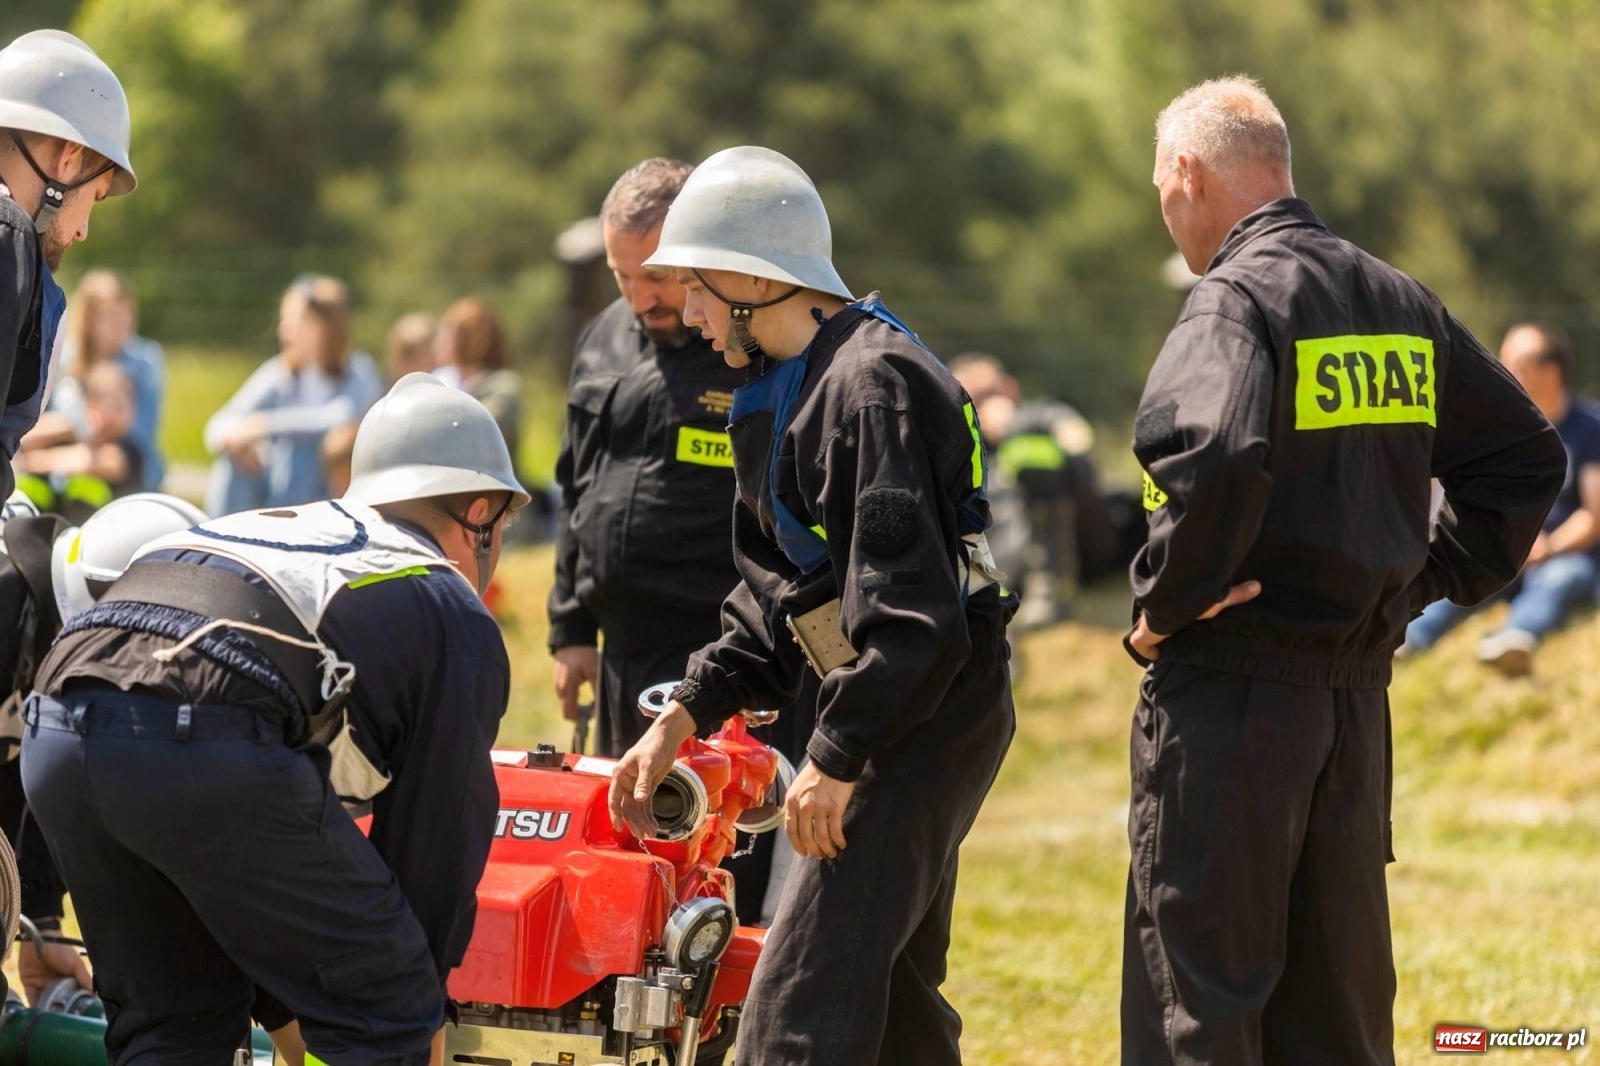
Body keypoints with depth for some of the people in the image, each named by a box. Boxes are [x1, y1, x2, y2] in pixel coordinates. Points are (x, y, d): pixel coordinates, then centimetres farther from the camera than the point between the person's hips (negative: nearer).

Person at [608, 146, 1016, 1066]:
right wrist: (683, 718, 10)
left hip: (930, 710, -11)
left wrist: (836, 760, -22)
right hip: (892, 711, 11)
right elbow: (776, 591, 19)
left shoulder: (873, 386, -19)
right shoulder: (787, 387, 15)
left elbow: (911, 607, -25)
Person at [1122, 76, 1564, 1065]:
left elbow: (1216, 462, -31)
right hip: (1360, 689, 8)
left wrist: (1162, 605, -17)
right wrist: (1432, 576, 15)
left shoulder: (1236, 299, -13)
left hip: (1230, 692, -7)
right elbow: (1526, 453, 18)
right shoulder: (1400, 301, 12)